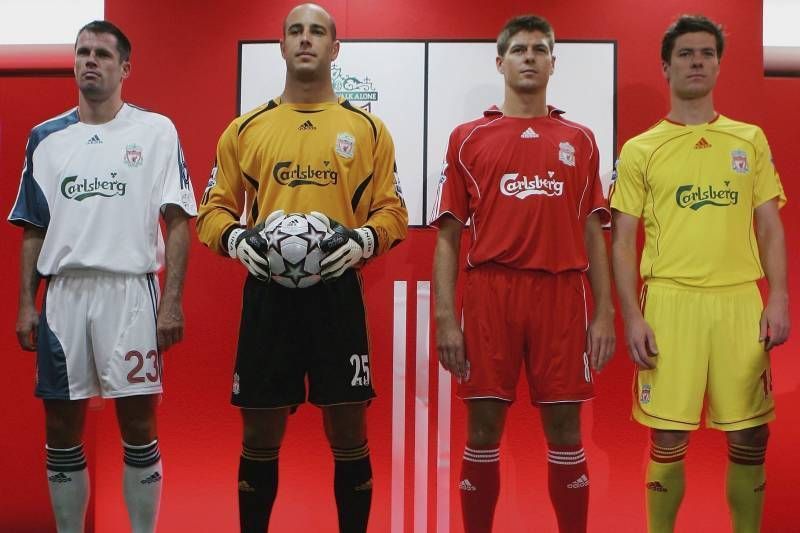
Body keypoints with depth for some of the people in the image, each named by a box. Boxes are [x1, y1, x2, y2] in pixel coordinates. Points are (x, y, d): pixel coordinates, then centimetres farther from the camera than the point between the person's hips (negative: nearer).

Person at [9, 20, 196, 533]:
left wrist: (172, 300, -11)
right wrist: (26, 304, 6)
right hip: (63, 292, 4)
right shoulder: (46, 137, 11)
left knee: (139, 429, 3)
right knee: (62, 431, 9)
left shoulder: (156, 130, 1)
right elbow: (34, 231, 13)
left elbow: (177, 222, -3)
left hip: (131, 289, -3)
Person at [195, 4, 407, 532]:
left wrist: (364, 238, -14)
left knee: (349, 437, 5)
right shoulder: (245, 128, 10)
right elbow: (214, 207, 11)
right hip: (267, 292, 1)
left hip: (337, 291, -1)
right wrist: (235, 237, -10)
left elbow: (393, 209, 6)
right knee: (259, 438, 8)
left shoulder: (368, 129, 7)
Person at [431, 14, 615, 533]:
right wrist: (446, 317, -3)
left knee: (565, 435, 6)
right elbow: (448, 236, 5)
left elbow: (594, 233, 12)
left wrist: (605, 312, 3)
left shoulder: (580, 140, 13)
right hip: (489, 293, -1)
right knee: (483, 433, 4)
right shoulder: (468, 138, 8)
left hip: (562, 294, 1)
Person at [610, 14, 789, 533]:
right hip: (671, 300, -2)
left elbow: (770, 226, 11)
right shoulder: (640, 150, 4)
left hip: (741, 301, 2)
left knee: (750, 437, 6)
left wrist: (779, 299, 0)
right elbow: (623, 241, 2)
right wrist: (633, 316, -7)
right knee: (669, 437, 1)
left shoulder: (750, 140, 11)